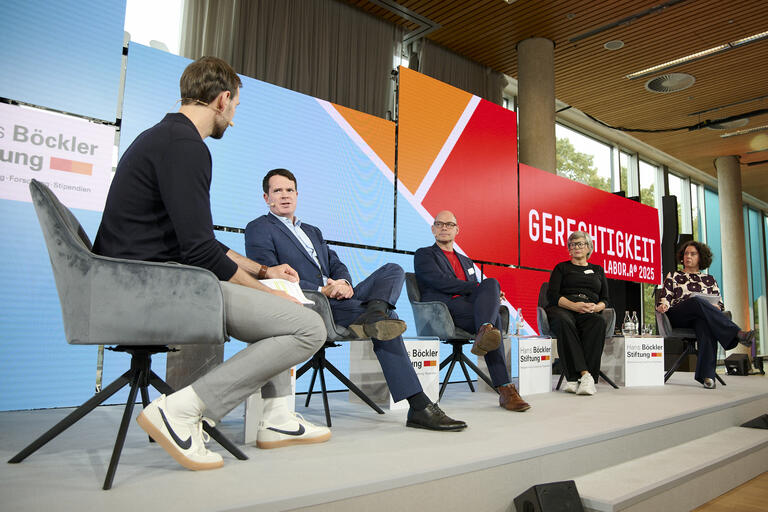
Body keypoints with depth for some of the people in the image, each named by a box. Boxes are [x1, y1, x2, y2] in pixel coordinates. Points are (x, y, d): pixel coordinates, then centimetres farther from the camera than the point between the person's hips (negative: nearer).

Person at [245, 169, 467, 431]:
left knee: (393, 270, -12)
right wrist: (322, 290, -19)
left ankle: (373, 314, -42)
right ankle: (419, 407, -25)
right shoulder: (258, 229, 6)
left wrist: (344, 282, -8)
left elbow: (336, 264, 20)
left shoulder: (313, 231, 31)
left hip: (337, 298, 8)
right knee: (387, 318, -24)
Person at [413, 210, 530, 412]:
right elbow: (441, 282, -4)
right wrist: (478, 287, -8)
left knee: (492, 282, -29)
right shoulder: (424, 255, 14)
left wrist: (490, 290, 1)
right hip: (445, 308, -5)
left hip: (470, 305, 5)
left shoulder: (466, 261, 35)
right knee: (494, 319, -30)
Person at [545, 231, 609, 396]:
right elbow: (552, 295, 5)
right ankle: (585, 373, -45)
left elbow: (605, 299, 20)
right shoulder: (561, 268, 20)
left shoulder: (598, 270, 28)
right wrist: (574, 305, -13)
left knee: (599, 322, -36)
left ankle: (575, 378, -42)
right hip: (563, 309, -1)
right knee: (564, 322, -39)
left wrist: (596, 307, -6)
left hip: (589, 312, 2)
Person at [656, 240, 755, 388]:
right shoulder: (674, 275, 22)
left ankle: (706, 375, -47)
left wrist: (716, 307, -5)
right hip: (676, 318, -1)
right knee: (697, 301, -36)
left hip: (701, 317, 1)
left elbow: (720, 304, 19)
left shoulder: (709, 280, 26)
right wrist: (663, 305, -13)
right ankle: (737, 334, -44)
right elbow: (666, 297, 11)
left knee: (705, 324, -39)